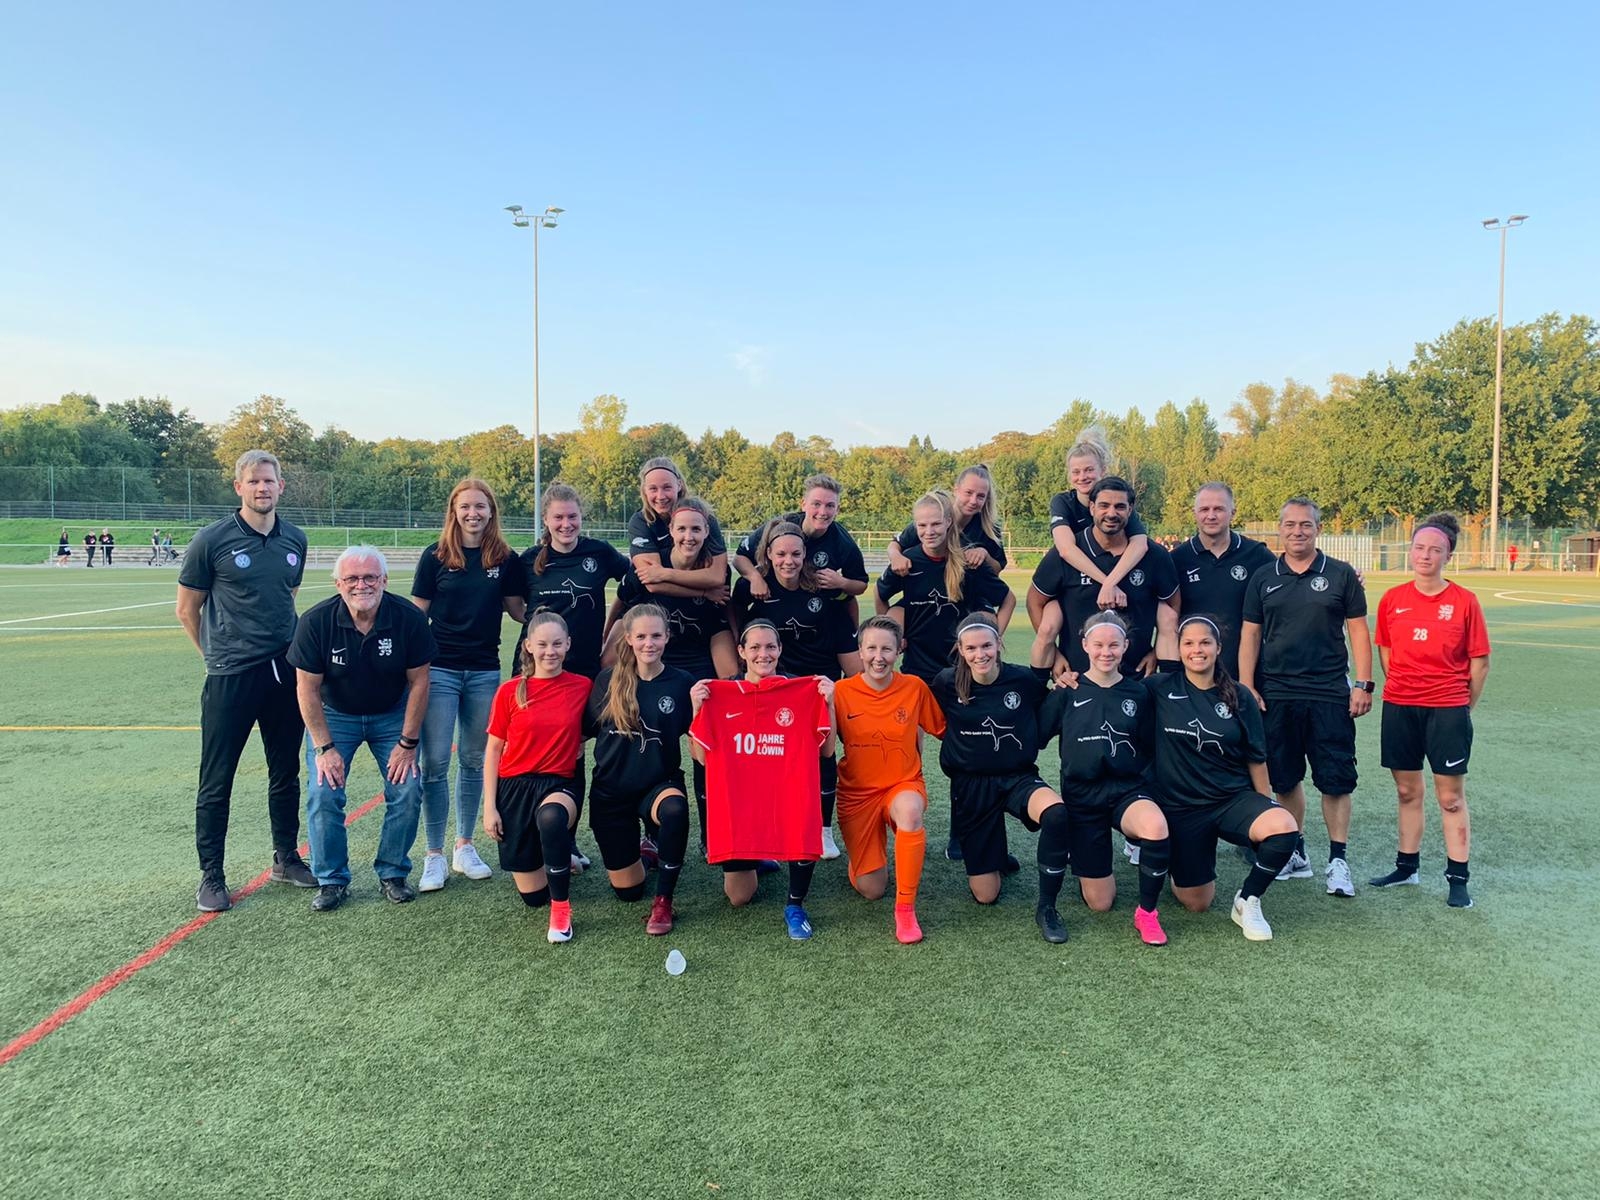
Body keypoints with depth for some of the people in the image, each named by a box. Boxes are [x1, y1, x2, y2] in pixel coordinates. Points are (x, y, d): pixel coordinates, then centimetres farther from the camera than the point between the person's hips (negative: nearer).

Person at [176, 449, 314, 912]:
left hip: (286, 674, 5)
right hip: (231, 678, -4)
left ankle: (286, 859, 30)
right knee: (217, 782, 3)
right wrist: (218, 654, 6)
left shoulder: (295, 540, 6)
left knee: (286, 774, 15)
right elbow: (187, 610, 2)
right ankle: (211, 876, 16)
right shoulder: (212, 540, -7)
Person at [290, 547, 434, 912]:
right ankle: (331, 880, 6)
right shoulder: (316, 621, -21)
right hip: (334, 715, 0)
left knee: (407, 789, -11)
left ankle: (393, 873, 9)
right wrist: (324, 747, -16)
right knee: (323, 793, -13)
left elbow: (418, 682, -11)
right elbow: (308, 689, -14)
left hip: (393, 714, 0)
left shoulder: (409, 618, -20)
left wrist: (408, 742, -12)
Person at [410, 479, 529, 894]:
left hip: (484, 670, 2)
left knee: (474, 761, 10)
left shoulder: (506, 559, 3)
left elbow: (518, 610, 10)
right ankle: (434, 855, 9)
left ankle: (465, 847, 24)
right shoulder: (436, 555, -1)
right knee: (435, 762, -2)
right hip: (440, 668, -2)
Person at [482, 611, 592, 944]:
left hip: (561, 783, -1)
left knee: (551, 817, -40)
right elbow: (494, 750, 2)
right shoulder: (510, 691, -4)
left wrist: (578, 744, -8)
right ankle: (548, 859, 38)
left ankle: (561, 907, -18)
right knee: (533, 896, 2)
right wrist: (489, 807, -2)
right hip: (515, 785, 1)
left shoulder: (582, 687, -3)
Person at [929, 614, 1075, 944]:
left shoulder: (1023, 680, -10)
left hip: (1018, 778, 0)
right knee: (986, 895, 2)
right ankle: (994, 855, 39)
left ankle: (1046, 907, -16)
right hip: (970, 786, 1)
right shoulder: (947, 683, -9)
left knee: (1056, 814, -37)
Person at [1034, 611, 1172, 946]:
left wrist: (1136, 773, -7)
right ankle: (1086, 860, 36)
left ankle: (1147, 912, -13)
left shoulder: (1137, 693, 2)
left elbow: (1151, 748, 6)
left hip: (1127, 789, 1)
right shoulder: (1068, 692, -2)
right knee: (1100, 903, 0)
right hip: (1081, 795, -1)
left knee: (1156, 827, -37)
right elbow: (1035, 737, -1)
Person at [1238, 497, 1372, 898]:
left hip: (1330, 694, -2)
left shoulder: (1341, 575, 3)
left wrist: (1363, 684, -3)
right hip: (1276, 694, 2)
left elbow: (1357, 630, 3)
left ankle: (1338, 861, 11)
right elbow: (1250, 634, 7)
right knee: (1284, 779, 10)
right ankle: (1295, 853, 23)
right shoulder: (1263, 578, 7)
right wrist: (1247, 687, 1)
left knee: (1335, 779, 0)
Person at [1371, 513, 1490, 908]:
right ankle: (1407, 866, 25)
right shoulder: (1392, 599, 2)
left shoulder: (1464, 601, -5)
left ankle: (1458, 877, 12)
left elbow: (1480, 660, 0)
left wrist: (1465, 706, 3)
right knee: (1407, 792, 13)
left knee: (1451, 796, 3)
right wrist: (1401, 688, 9)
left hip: (1447, 709, -3)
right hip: (1399, 708, 3)